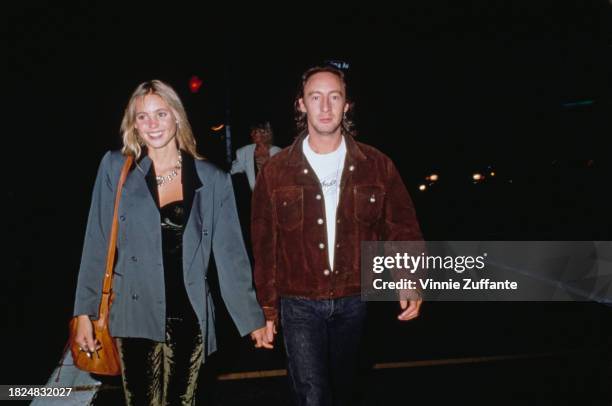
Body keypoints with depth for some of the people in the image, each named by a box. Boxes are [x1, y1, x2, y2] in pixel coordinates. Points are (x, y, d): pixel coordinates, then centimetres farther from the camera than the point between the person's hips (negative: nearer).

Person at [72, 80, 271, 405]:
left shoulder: (213, 180, 0)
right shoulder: (115, 168, 0)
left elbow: (230, 254, 2)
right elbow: (97, 245, 1)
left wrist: (253, 318, 1)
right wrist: (85, 312, -2)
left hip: (188, 316, 1)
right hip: (136, 315, 0)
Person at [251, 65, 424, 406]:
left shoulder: (377, 166, -2)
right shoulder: (276, 171, -3)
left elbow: (402, 228, 0)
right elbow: (265, 245, 1)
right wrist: (267, 309, 3)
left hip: (353, 302, 2)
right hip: (299, 304, -1)